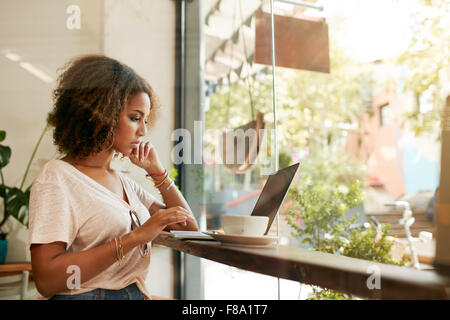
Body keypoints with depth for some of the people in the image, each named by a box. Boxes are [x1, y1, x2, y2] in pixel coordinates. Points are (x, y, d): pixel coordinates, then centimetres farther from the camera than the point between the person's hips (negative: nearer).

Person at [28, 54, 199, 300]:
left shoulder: (123, 182, 15)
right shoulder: (57, 178, -7)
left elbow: (188, 228, 16)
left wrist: (157, 171, 9)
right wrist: (136, 236, -20)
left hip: (138, 293, 6)